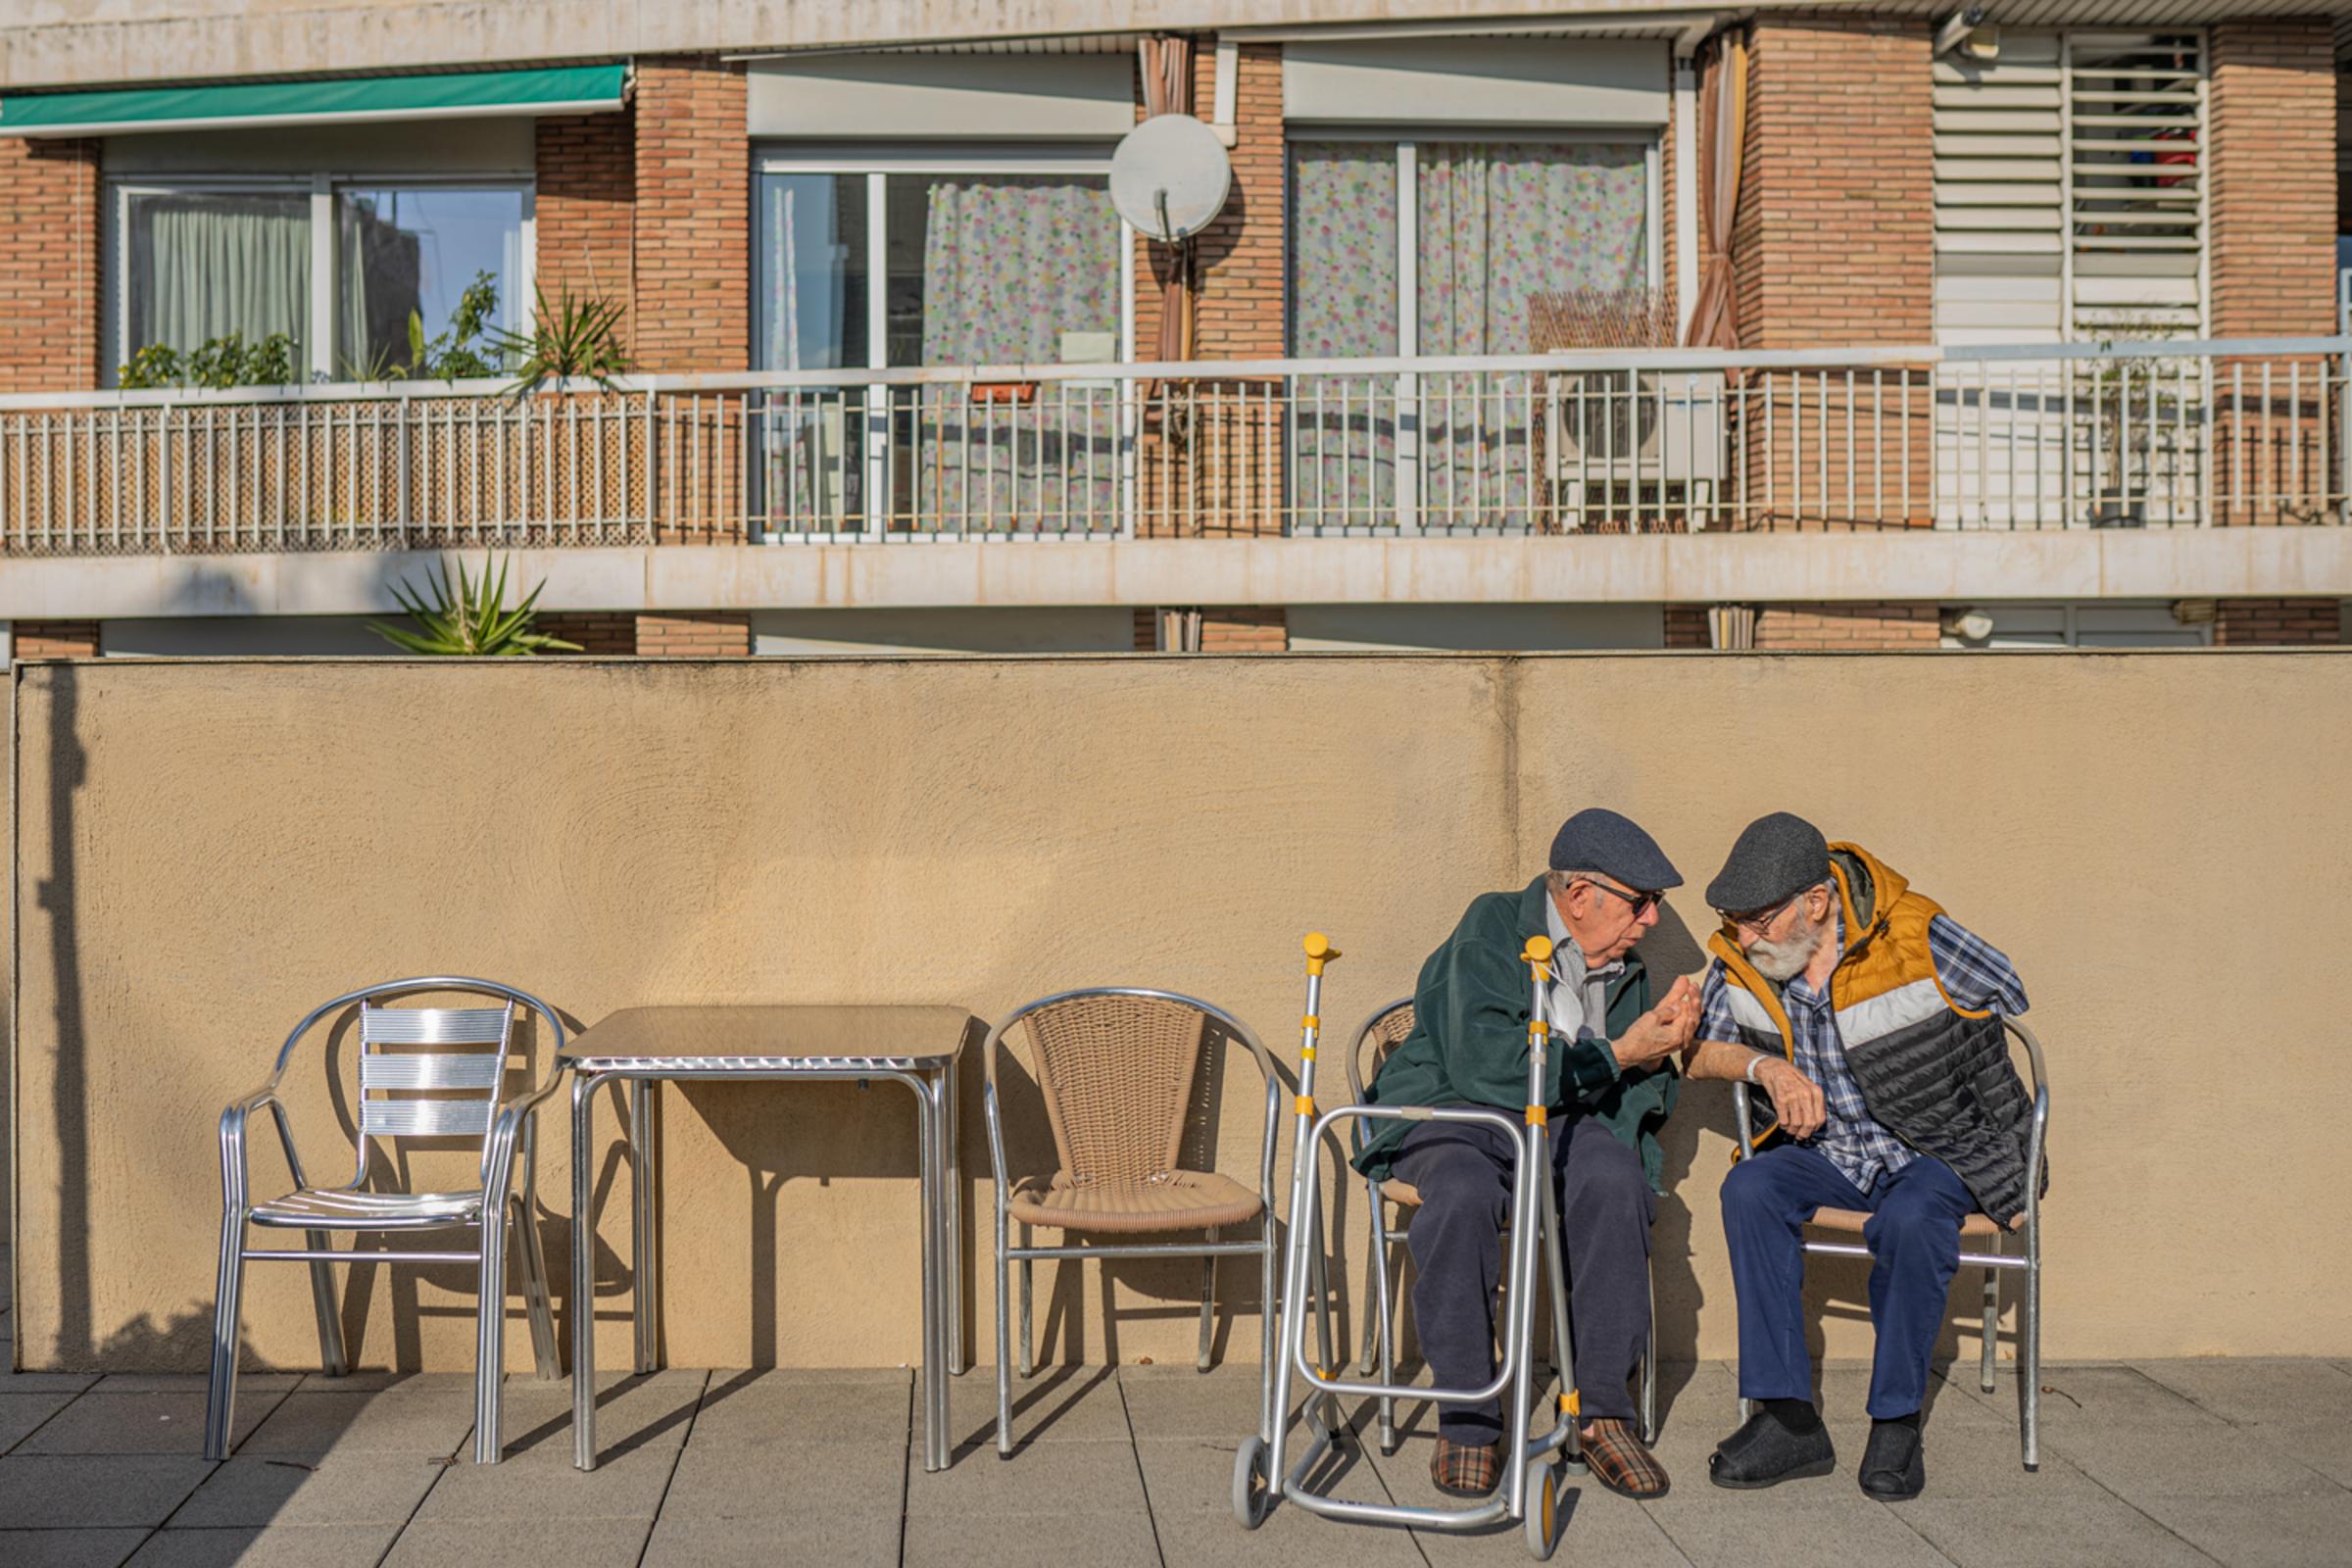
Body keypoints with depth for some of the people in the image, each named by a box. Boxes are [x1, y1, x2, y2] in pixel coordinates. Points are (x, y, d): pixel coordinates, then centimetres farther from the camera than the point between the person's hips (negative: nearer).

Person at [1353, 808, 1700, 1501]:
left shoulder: (1625, 968, 14)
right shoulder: (1491, 931, -7)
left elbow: (1641, 1103, 15)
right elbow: (1484, 1063, -22)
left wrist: (1658, 1054, -7)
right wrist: (1616, 1055, -16)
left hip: (1558, 1126, 5)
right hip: (1450, 1113, -4)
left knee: (1615, 1179, -31)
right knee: (1465, 1193, -39)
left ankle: (1602, 1409, -22)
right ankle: (1467, 1419, -25)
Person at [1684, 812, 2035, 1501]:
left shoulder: (1917, 941, -18)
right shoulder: (1738, 960, -7)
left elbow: (2008, 997, -1)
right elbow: (1698, 1052, 5)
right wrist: (1765, 1066, -16)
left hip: (1935, 1152, -4)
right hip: (1824, 1152, 4)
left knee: (1909, 1221, -36)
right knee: (1750, 1191, -27)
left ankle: (1897, 1423, -17)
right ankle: (1787, 1418, -23)